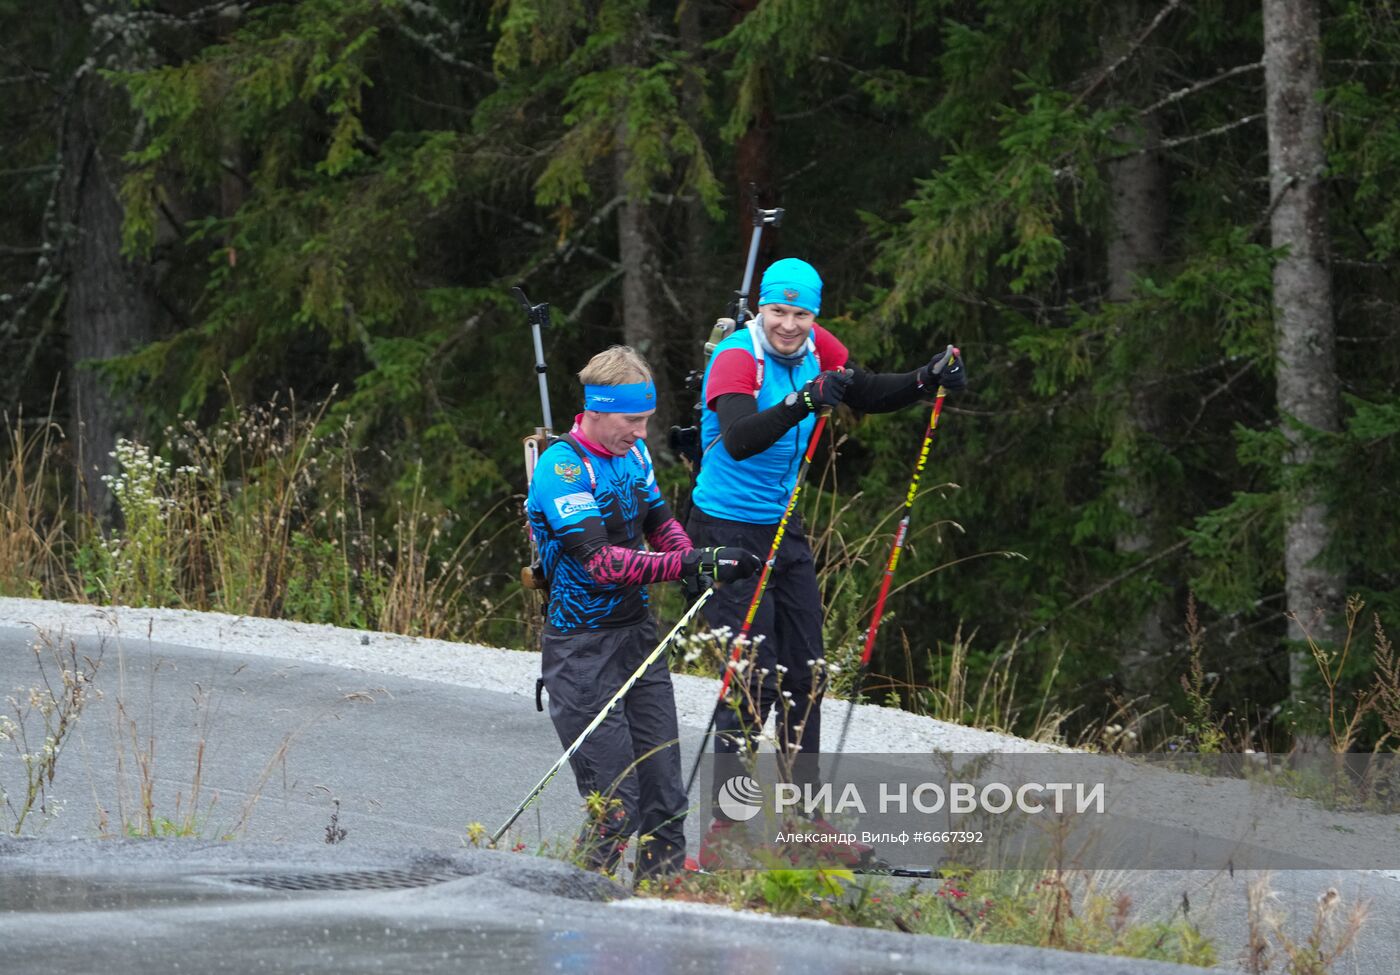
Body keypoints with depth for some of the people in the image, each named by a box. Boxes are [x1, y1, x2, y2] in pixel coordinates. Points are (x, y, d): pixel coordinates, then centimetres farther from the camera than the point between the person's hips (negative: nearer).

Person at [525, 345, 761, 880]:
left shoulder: (632, 453, 7)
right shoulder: (561, 467, -19)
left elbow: (659, 524, 19)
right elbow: (599, 562, -28)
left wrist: (703, 564, -3)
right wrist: (690, 564, -34)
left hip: (638, 634, 8)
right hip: (584, 649, -8)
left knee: (664, 794, 8)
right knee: (615, 810, -10)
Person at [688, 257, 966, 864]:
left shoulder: (817, 349, 0)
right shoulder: (737, 359, -21)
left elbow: (868, 396, 15)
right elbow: (739, 440, -38)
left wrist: (928, 381, -2)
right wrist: (801, 403, -53)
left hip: (785, 531, 8)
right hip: (730, 533, -8)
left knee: (805, 673, 10)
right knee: (754, 676, -13)